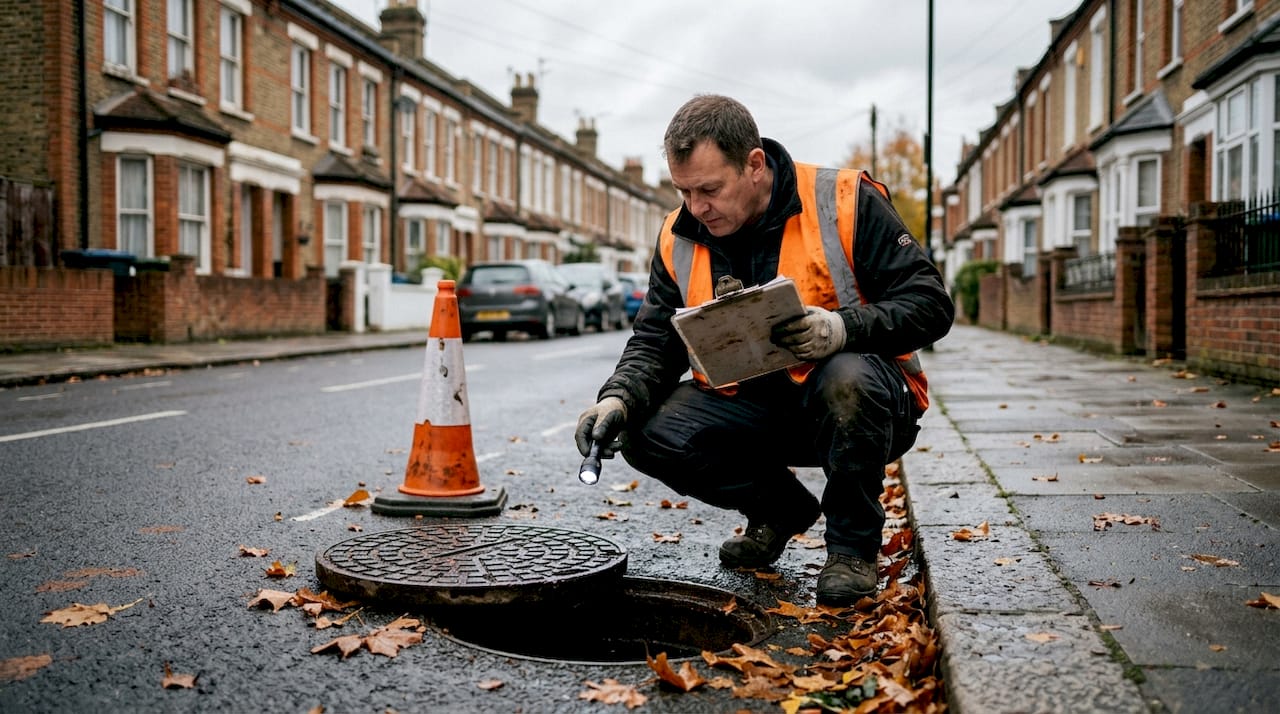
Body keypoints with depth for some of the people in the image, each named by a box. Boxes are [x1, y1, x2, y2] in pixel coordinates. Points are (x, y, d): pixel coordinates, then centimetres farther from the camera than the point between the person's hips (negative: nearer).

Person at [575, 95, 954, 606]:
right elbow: (656, 341, 2)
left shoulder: (845, 203, -14)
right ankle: (780, 509, 10)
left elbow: (931, 304, -15)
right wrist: (619, 398, -18)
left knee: (848, 378, -39)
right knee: (648, 435, -18)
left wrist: (846, 327, -33)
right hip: (750, 408, 5)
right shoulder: (678, 239, 0)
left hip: (859, 404, -4)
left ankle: (853, 545, -11)